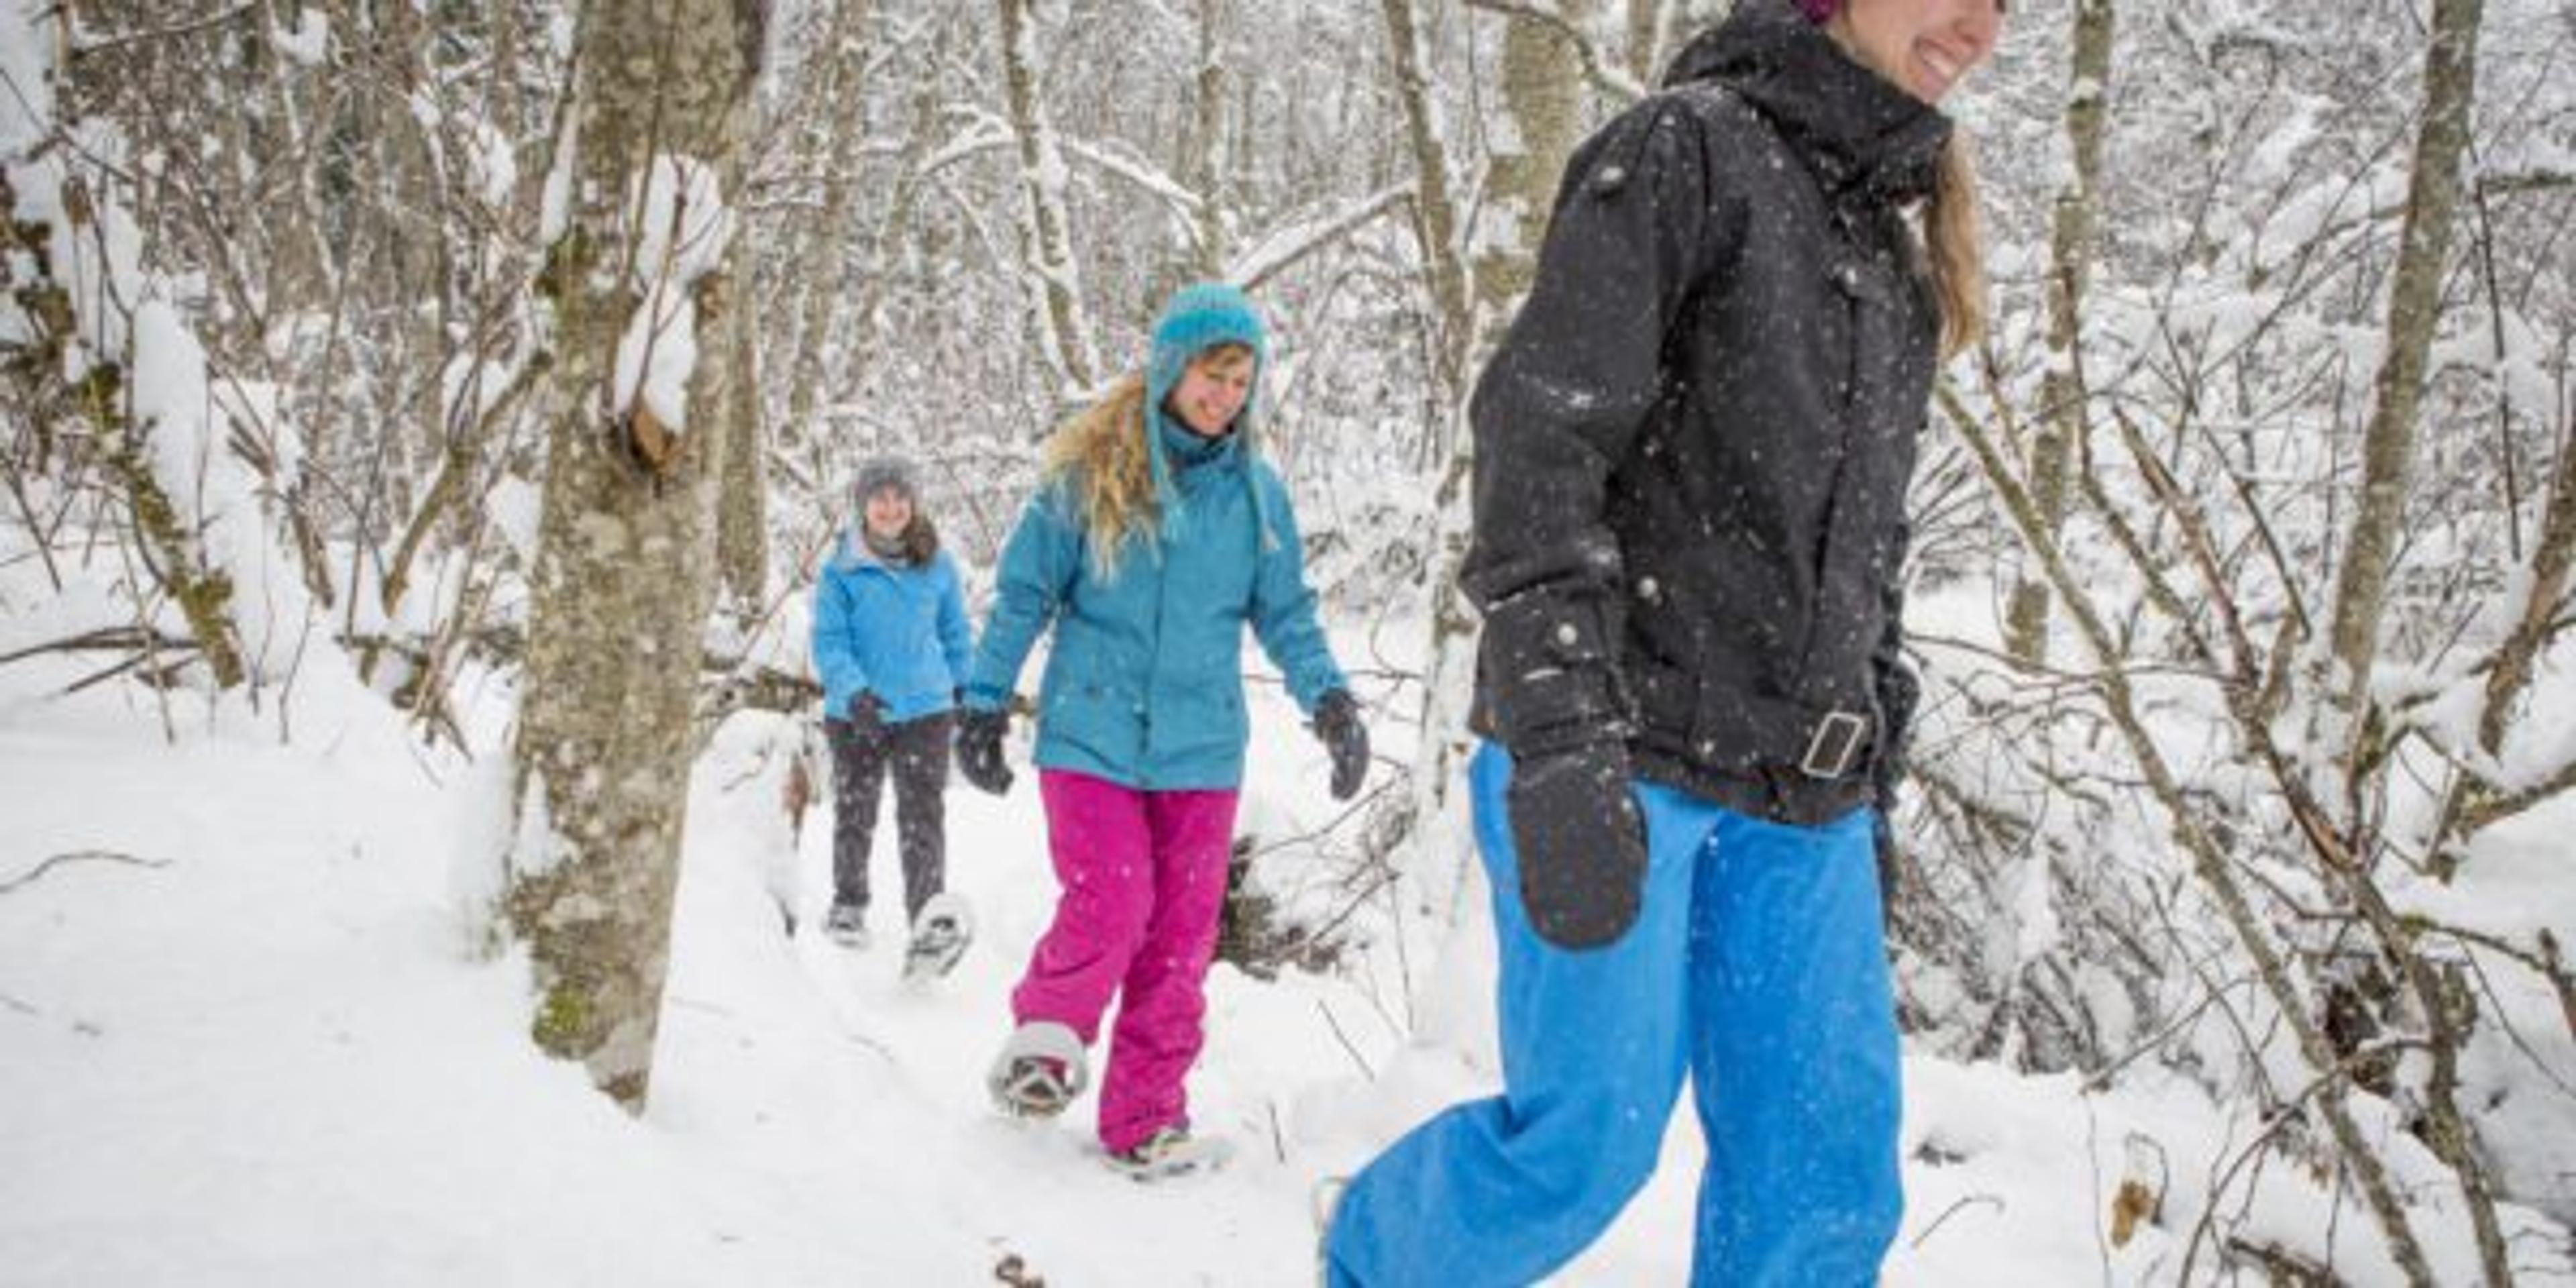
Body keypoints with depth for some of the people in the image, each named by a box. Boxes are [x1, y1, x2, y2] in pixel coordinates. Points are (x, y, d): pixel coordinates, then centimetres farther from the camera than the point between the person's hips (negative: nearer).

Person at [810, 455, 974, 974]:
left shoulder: (937, 566, 1)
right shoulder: (840, 571, -6)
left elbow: (956, 634, 13)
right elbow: (828, 643, -9)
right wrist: (853, 691, -24)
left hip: (925, 708, 0)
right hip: (855, 714, 0)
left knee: (923, 817, -11)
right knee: (855, 815, 16)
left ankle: (930, 926, -18)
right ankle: (848, 905, 36)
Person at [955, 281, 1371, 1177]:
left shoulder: (1257, 492, 5)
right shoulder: (1088, 471, -3)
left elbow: (1285, 612, 10)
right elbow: (1024, 592, 3)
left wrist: (1328, 698, -6)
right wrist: (984, 702, 3)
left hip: (1200, 748, 3)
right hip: (1091, 735, -3)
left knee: (1179, 936, 5)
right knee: (1110, 907, -14)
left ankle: (1145, 1118, 19)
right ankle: (1042, 1040, 15)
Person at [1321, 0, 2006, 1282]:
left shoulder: (1895, 239, 20)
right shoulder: (1690, 144, -3)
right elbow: (1536, 429, -15)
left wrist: (1871, 774, 19)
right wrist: (1560, 732, -24)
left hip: (1801, 792, 7)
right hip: (1619, 753, -7)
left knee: (1828, 1171, 3)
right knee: (1589, 1139, -4)